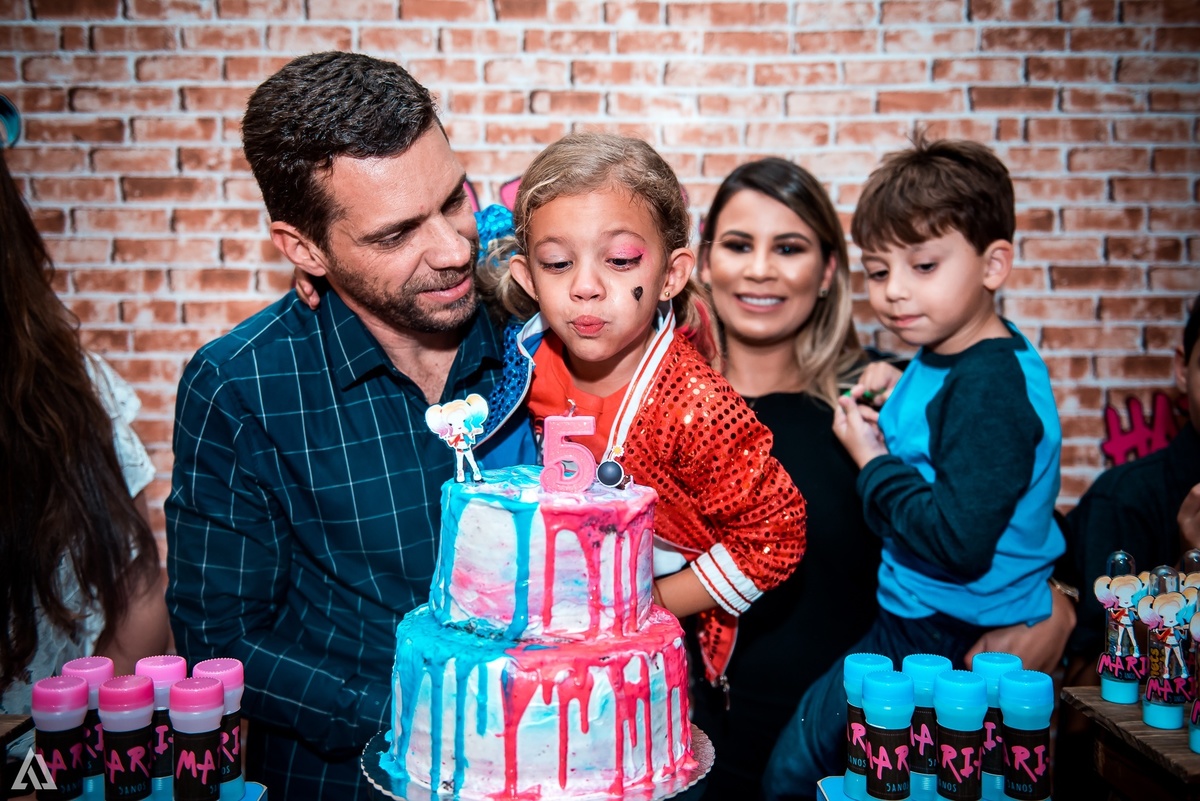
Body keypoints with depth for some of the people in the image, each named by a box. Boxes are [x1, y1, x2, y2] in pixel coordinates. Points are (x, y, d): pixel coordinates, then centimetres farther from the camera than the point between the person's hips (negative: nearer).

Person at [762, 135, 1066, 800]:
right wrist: (879, 427, 2)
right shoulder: (939, 359, 6)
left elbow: (960, 543, -28)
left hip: (963, 645, -9)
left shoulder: (991, 388, -24)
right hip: (909, 621, 9)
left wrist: (872, 464, -17)